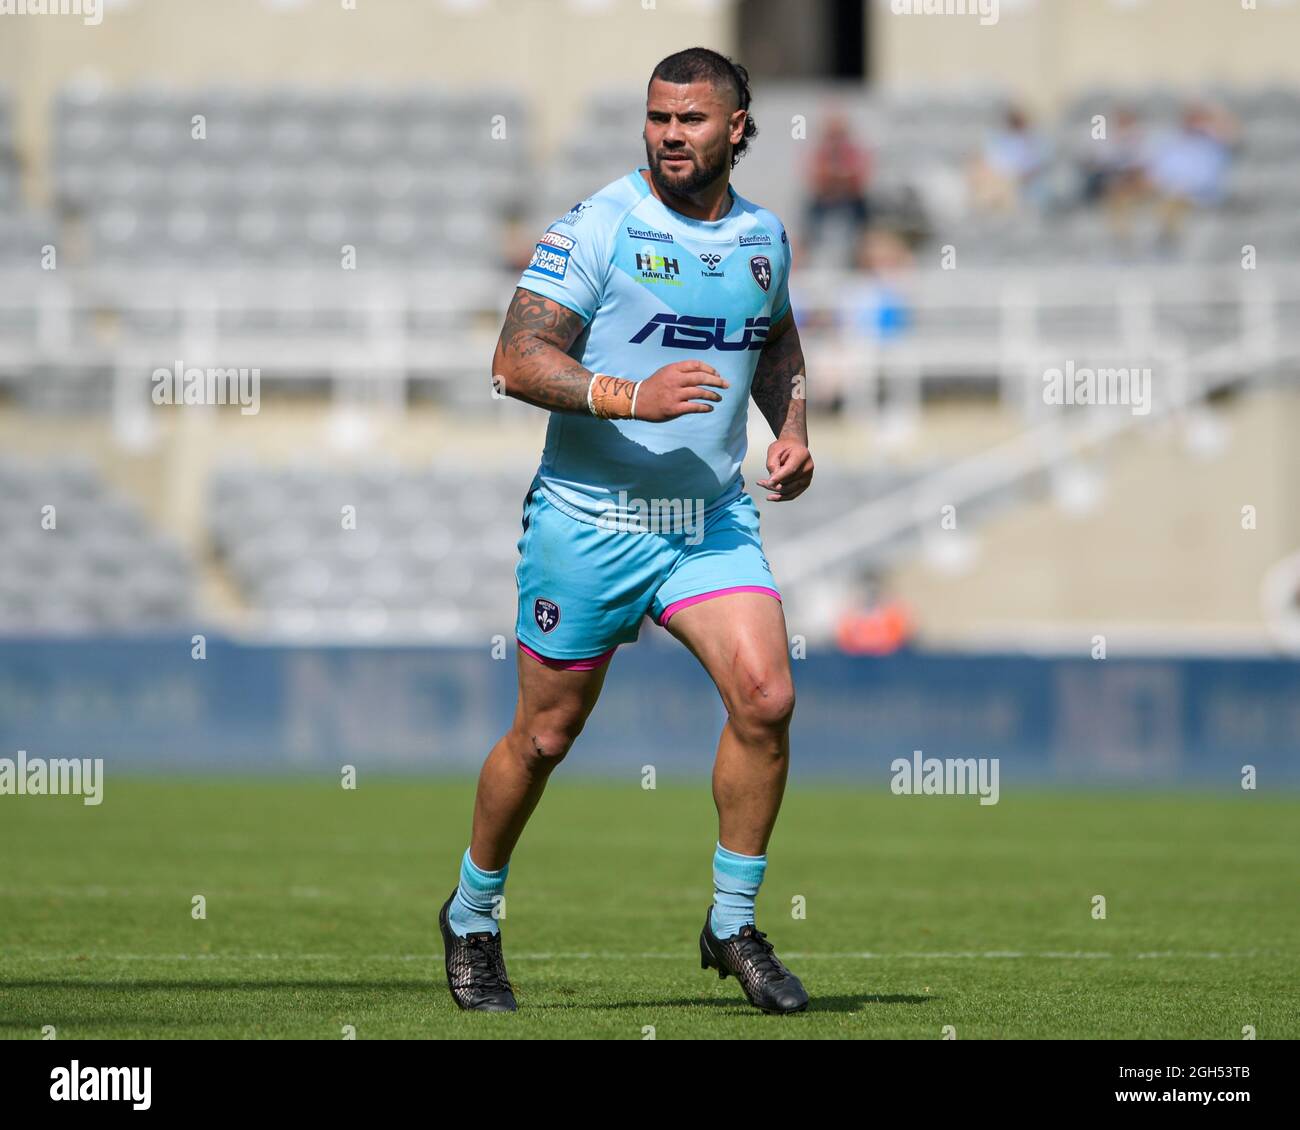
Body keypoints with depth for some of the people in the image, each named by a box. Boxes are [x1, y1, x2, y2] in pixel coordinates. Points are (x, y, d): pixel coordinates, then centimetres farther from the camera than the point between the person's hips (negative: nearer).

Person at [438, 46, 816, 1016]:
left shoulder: (765, 236, 7)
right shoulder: (596, 228, -10)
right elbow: (517, 360, -15)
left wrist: (792, 430, 9)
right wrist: (632, 398, -27)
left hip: (713, 518, 4)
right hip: (589, 520, -4)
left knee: (767, 697, -14)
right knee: (546, 734, 5)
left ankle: (734, 926, 0)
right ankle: (472, 918, 28)